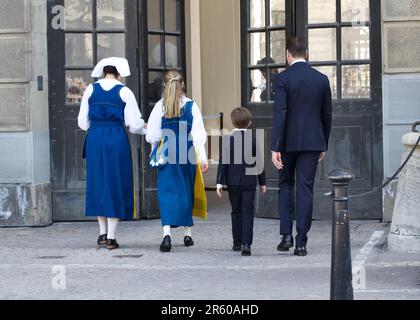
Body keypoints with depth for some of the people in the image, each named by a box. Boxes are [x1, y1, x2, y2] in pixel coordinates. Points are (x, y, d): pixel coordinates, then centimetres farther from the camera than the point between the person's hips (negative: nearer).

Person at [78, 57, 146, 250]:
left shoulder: (91, 90, 4)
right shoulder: (124, 92, -3)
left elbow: (82, 122, 7)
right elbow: (135, 125, -4)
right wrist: (144, 128, 19)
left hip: (94, 140, 3)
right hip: (117, 140, -3)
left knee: (98, 183, 14)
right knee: (115, 184, 4)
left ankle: (103, 233, 17)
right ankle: (111, 237, 2)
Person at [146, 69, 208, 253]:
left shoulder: (160, 107, -5)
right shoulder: (191, 106, -4)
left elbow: (153, 135, -2)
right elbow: (198, 134, -5)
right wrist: (203, 158, -4)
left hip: (166, 155, -1)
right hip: (187, 156, 1)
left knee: (167, 192, -1)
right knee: (186, 191, 15)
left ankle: (167, 232, -21)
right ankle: (187, 233, 23)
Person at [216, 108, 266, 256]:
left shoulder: (228, 139, -3)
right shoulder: (253, 139, -1)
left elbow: (223, 163, -5)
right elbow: (259, 162, 3)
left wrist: (220, 183, -3)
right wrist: (262, 182, 11)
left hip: (233, 181, 1)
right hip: (249, 181, -1)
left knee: (236, 212, 14)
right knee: (247, 212, -2)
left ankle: (237, 243, 19)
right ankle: (246, 243, -15)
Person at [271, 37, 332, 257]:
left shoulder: (282, 79, -8)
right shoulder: (322, 80, 3)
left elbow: (280, 114, -14)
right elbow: (327, 115, 9)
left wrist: (275, 148, -13)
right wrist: (324, 146, 19)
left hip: (289, 142, -2)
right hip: (313, 142, 2)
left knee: (286, 184, 17)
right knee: (305, 189, 3)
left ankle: (286, 234, 6)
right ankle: (301, 243, 2)